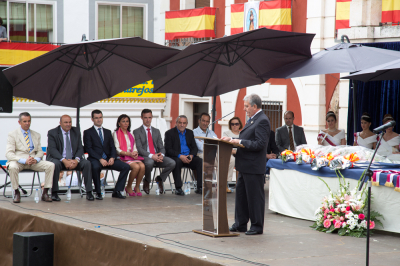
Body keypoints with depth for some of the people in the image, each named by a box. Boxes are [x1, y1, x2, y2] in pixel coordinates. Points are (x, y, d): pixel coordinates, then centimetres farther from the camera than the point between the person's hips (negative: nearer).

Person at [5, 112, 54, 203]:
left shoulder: (36, 135, 17)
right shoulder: (12, 134, 3)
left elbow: (40, 151, 15)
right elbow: (9, 154, -8)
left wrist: (36, 159, -11)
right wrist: (24, 161, -22)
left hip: (33, 161, 4)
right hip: (18, 161, -3)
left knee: (51, 165, -22)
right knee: (12, 167, -39)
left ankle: (45, 193, -14)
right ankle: (16, 193, -18)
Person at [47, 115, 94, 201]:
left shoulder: (76, 131, 8)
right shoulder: (52, 133, -3)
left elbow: (80, 148, 5)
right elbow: (52, 149, -13)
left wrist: (76, 160, -17)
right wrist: (64, 160, -27)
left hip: (73, 160, 3)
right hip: (58, 159, -3)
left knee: (87, 163, -23)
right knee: (55, 164, -37)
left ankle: (89, 192, -20)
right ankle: (54, 193, -25)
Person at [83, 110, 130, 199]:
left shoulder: (108, 132, 22)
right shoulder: (88, 132, 7)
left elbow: (112, 147, 14)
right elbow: (88, 148, -5)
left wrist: (112, 158, -8)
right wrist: (100, 159, -18)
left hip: (108, 159, 5)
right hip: (95, 159, -5)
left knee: (126, 167, -18)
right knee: (95, 167, -40)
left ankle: (117, 191, -12)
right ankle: (98, 193, -24)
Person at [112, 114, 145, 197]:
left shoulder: (130, 135, 25)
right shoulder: (116, 134, 5)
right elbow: (117, 150, -5)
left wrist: (135, 153, -6)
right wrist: (129, 154, -18)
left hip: (133, 156, 5)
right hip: (122, 157, -5)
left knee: (142, 166, -28)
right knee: (136, 167, -33)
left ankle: (137, 187, -12)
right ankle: (128, 187, -13)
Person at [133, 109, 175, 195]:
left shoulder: (156, 131, 20)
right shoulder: (137, 132, 3)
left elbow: (161, 147, 14)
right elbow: (139, 148, -8)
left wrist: (161, 154, -11)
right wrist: (151, 156, -23)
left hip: (157, 156, 4)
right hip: (145, 157, -4)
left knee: (172, 163, -25)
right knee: (149, 162, -41)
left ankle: (160, 178, 4)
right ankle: (147, 181, -8)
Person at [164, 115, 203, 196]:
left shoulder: (190, 133, 18)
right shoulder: (170, 133, 3)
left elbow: (194, 147, 13)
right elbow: (168, 149, -7)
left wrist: (191, 155, -11)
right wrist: (180, 156, -22)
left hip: (188, 157, 4)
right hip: (176, 157, -4)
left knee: (200, 161, -24)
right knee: (177, 162, -38)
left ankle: (200, 188, -24)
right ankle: (178, 188, -32)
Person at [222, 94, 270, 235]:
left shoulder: (262, 121, -16)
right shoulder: (252, 120, 16)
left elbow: (260, 144, -23)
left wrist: (240, 142, -21)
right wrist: (232, 139, 8)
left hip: (254, 167, -10)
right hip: (245, 165, 10)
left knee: (255, 196, -1)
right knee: (241, 194, 15)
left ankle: (257, 226, 8)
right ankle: (240, 224, 23)